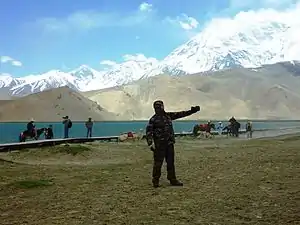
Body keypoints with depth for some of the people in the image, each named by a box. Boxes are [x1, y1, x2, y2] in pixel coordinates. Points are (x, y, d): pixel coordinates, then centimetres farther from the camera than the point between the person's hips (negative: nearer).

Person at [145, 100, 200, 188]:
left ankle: (173, 180, 20)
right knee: (158, 163, -3)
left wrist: (191, 111, 8)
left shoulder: (168, 115, 11)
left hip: (169, 144, 6)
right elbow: (148, 132, -10)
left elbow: (180, 114, 13)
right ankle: (155, 181, 8)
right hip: (159, 145, -6)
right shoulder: (153, 119, -6)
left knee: (171, 162, 11)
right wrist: (150, 143, -20)